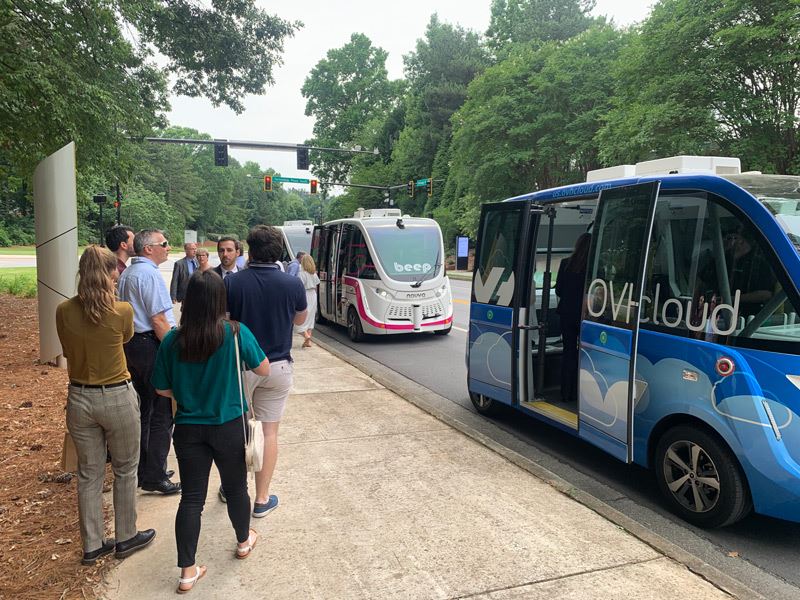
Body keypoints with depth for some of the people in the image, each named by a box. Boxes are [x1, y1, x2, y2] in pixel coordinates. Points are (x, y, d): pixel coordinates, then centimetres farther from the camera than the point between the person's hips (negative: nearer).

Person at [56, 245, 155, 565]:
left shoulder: (63, 311, -7)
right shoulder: (122, 311, -17)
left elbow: (68, 350, 7)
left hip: (79, 398, 4)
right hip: (117, 397, -4)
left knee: (89, 473, 16)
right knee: (125, 470, 16)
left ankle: (92, 545, 27)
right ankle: (126, 538, 29)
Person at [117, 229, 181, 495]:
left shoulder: (126, 274, 15)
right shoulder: (149, 274, -15)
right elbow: (158, 320, -19)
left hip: (131, 344, 10)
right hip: (152, 346, -10)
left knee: (141, 411, 17)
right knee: (161, 413, -2)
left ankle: (141, 469, 28)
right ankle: (154, 477, 3)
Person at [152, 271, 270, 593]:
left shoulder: (172, 340, -9)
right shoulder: (236, 333, -16)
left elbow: (162, 389, 0)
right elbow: (264, 370, -3)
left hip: (188, 429, 1)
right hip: (229, 427, -1)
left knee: (191, 497, 10)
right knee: (236, 487, 20)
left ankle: (187, 572, 17)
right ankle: (244, 541, 42)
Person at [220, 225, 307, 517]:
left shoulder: (232, 283, -13)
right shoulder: (292, 284, -11)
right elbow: (300, 320, 6)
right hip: (278, 367, 0)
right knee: (269, 432, 10)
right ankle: (262, 499, 17)